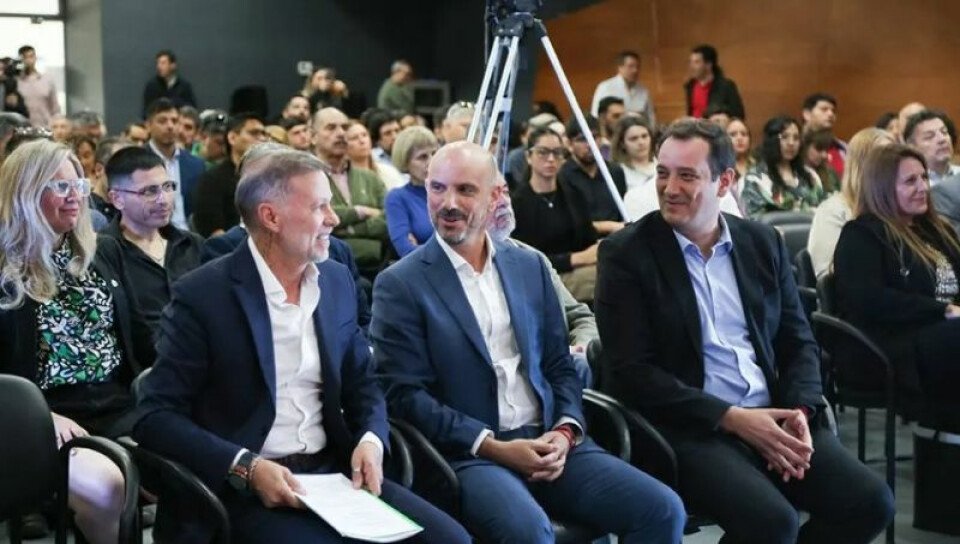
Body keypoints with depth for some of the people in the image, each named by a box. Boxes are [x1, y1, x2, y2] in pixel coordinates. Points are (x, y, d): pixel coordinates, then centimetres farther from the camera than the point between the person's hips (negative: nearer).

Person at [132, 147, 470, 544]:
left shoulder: (337, 282, 9)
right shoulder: (202, 296, -9)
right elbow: (156, 416, -10)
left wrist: (371, 439, -4)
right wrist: (246, 467, -22)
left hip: (334, 471, 6)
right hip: (245, 487, -5)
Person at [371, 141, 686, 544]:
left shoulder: (529, 266, 14)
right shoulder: (400, 284, -1)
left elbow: (560, 366, 16)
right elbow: (405, 394, -7)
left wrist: (566, 431, -4)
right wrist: (492, 447, -15)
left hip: (548, 443, 5)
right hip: (468, 454, -5)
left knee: (662, 510, -14)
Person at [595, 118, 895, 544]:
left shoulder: (762, 242, 12)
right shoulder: (626, 253, -3)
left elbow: (798, 342, 15)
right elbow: (631, 371, -10)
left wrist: (799, 411, -6)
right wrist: (731, 418, -17)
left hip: (773, 418, 5)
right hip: (691, 428, -5)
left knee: (870, 502, -14)